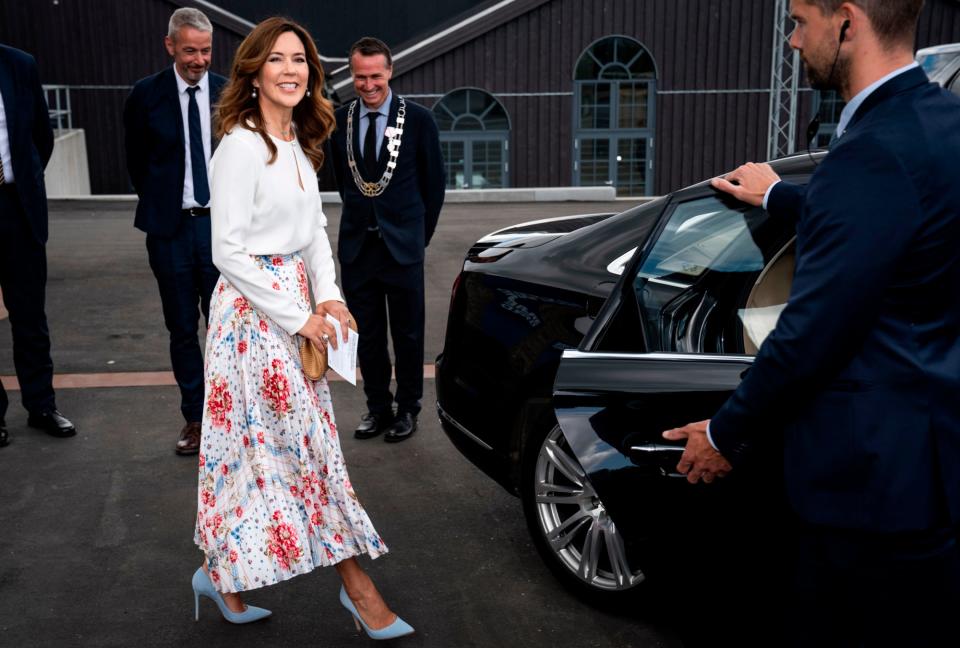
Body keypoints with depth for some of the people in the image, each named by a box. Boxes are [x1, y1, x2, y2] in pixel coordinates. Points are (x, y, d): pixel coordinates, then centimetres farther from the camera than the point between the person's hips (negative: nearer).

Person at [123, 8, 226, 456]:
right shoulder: (146, 95, -2)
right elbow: (136, 162, 9)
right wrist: (161, 207, 9)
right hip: (171, 229, 0)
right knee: (181, 329, 8)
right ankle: (194, 416, 21)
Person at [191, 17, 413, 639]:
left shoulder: (301, 144, 10)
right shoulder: (241, 147, -16)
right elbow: (229, 251, -18)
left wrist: (328, 297, -2)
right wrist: (299, 318, -15)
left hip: (297, 302, 8)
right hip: (254, 307, -8)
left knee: (267, 445, 13)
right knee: (308, 442, 0)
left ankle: (222, 572, 28)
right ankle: (357, 585, 13)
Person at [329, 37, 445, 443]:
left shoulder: (418, 119, -6)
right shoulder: (339, 120, 2)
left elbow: (434, 183, 3)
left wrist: (421, 234, 7)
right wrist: (361, 219, 14)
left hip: (402, 245, -3)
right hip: (356, 245, 3)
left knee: (407, 333, 8)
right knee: (367, 333, 10)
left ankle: (408, 409, 22)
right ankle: (377, 407, 25)